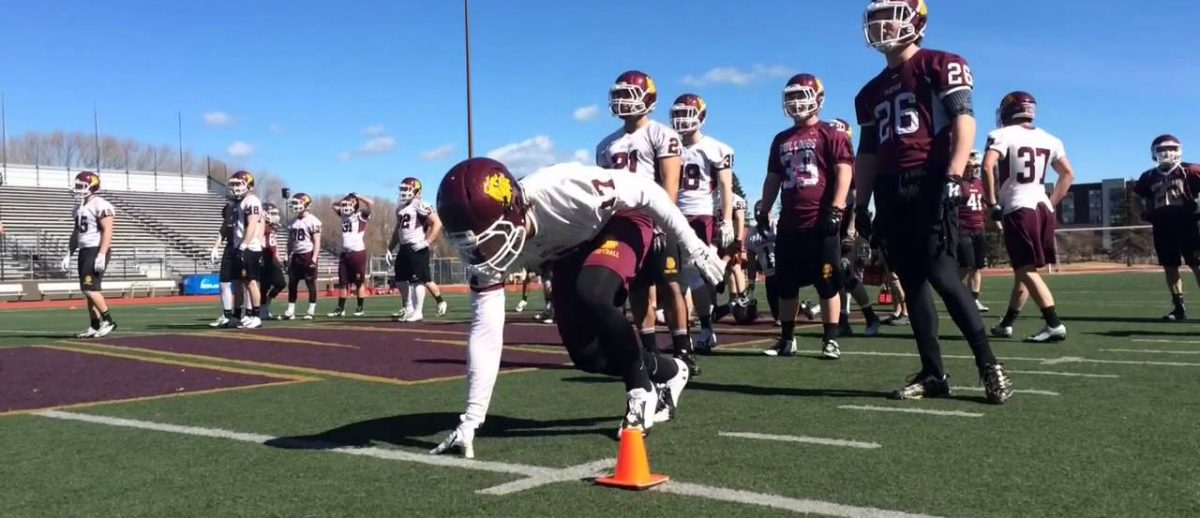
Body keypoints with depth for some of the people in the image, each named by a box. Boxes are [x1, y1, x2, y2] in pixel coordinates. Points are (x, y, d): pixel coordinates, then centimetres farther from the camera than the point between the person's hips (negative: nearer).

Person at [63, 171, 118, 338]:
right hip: (84, 251, 9)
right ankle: (94, 326, 12)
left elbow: (107, 231, -19)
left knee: (90, 288, -13)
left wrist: (101, 255, -25)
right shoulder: (80, 206, 16)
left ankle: (109, 321, -4)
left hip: (97, 251, -9)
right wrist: (68, 254, 19)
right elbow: (76, 232, 23)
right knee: (88, 290, 8)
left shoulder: (100, 205, -13)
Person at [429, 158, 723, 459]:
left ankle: (641, 391, -10)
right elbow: (485, 332, -23)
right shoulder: (485, 250, -25)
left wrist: (693, 248, -19)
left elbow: (646, 192, -27)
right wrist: (471, 419, -24)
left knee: (590, 296, -34)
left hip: (619, 224, -6)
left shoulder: (562, 189, -42)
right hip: (572, 252, 6)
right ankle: (668, 373, 26)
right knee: (585, 354, -1)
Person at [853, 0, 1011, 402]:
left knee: (941, 275, -14)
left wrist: (952, 177, -21)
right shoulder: (870, 93, 20)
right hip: (890, 193, 7)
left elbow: (964, 122, -10)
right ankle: (933, 372, 10)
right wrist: (861, 206, 15)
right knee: (912, 283, 5)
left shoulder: (941, 67, 1)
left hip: (930, 185, -7)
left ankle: (989, 365, -4)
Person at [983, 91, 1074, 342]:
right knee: (1024, 268, 15)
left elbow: (987, 167, -20)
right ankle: (1006, 323, 25)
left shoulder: (1003, 135, -5)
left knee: (1026, 270, -6)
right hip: (1042, 208, 7)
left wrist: (992, 203, -11)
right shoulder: (1049, 139, 15)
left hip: (1018, 209, -7)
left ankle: (1054, 325, -15)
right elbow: (1068, 174, 18)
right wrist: (1051, 204, 21)